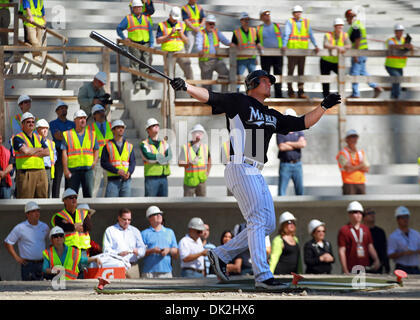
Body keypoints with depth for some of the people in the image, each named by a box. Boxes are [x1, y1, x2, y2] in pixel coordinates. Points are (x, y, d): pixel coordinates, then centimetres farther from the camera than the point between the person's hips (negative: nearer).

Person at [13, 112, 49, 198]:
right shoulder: (18, 138, 2)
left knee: (43, 197, 1)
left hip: (40, 172, 6)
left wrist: (31, 152, -4)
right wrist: (38, 149, 1)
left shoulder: (38, 138, 19)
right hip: (25, 173, -6)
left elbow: (47, 152, 6)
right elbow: (25, 151, -15)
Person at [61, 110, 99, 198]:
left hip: (88, 169, 2)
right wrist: (65, 169, -7)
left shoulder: (92, 134, 14)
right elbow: (64, 153, 1)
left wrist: (94, 162, 0)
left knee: (88, 194, -2)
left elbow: (96, 149, 18)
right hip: (73, 170, -2)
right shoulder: (67, 135, 6)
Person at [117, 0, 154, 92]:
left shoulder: (145, 19, 14)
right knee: (134, 63, -10)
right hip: (134, 44, -3)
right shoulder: (128, 18, 6)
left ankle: (143, 82, -1)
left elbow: (150, 32, 12)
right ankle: (136, 83, -11)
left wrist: (151, 45, 3)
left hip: (145, 44, 3)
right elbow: (119, 29, 8)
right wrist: (124, 38, -7)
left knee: (145, 64, -2)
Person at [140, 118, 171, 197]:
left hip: (164, 178, 5)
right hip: (151, 178, -5)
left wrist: (155, 158, -14)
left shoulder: (164, 143, 13)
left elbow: (169, 157, -4)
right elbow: (148, 156, -19)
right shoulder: (144, 144, -1)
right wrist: (163, 157, -6)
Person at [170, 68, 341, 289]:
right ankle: (262, 276, -18)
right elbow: (209, 97, -10)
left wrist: (323, 106, 16)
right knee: (258, 221, -15)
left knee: (268, 225, 7)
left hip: (256, 174, 9)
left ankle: (221, 255, 17)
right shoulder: (239, 102, 2)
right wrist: (185, 87, -26)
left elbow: (303, 123, 26)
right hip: (240, 169, -9)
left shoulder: (272, 117, 23)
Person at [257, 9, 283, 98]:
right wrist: (259, 45, -11)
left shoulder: (276, 26, 13)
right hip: (265, 55, -1)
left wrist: (283, 46, -3)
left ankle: (278, 95, 6)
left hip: (277, 54, 1)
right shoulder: (259, 28, 11)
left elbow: (281, 38, 14)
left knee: (278, 74, 1)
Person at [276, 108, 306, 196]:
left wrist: (289, 143, -8)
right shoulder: (280, 133, 1)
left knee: (300, 190, 5)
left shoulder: (299, 132, 11)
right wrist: (296, 145, -6)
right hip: (285, 165, -3)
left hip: (297, 165, 3)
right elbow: (281, 147, -15)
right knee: (282, 190, -6)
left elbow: (303, 144, -8)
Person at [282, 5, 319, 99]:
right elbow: (286, 34, -10)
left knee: (301, 71, 4)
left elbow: (310, 35, 5)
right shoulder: (289, 22, 2)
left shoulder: (306, 22, 11)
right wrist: (284, 45, -25)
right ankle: (290, 91, 7)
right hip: (292, 49, -3)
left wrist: (315, 45, -8)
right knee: (290, 71, 0)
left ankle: (300, 92, 5)